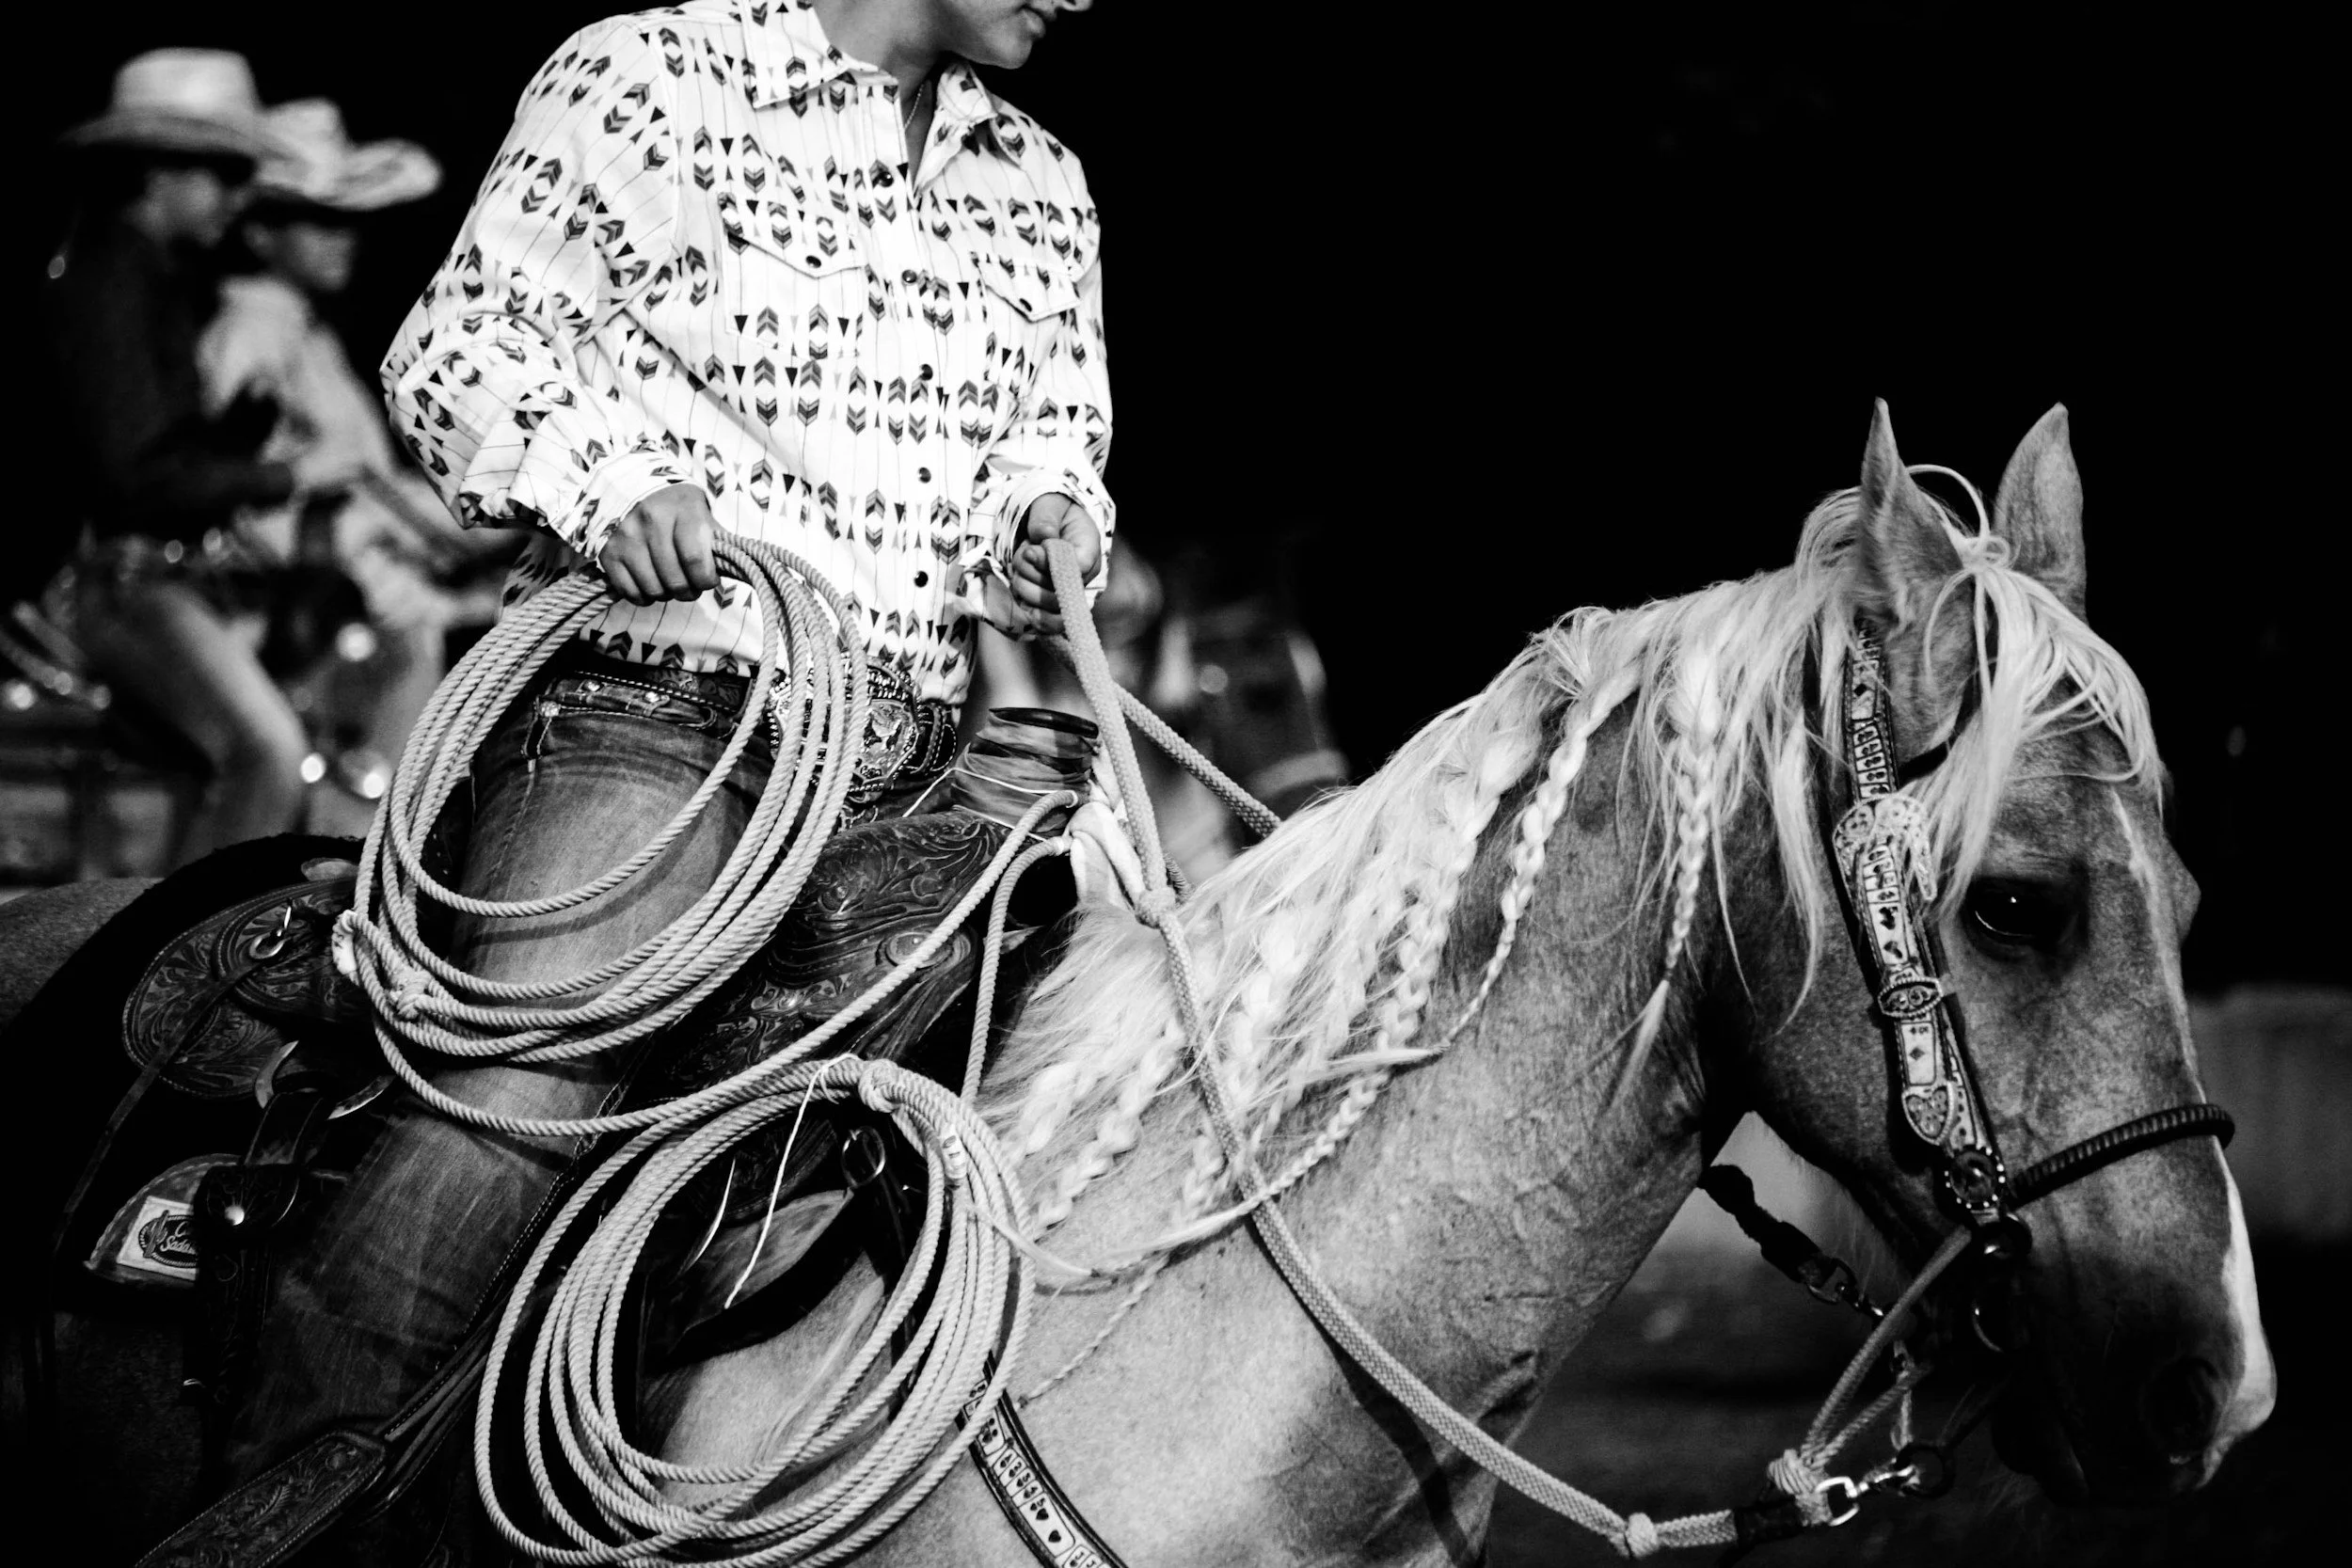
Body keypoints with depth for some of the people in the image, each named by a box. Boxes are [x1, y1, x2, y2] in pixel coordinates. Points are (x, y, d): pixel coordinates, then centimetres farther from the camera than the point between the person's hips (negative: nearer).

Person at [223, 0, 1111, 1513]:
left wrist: (1044, 519, -2)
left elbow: (1054, 432, 22)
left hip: (913, 764, 7)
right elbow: (459, 351, 0)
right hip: (646, 708, -7)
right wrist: (606, 473, -18)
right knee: (518, 1100, -24)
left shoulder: (1041, 184, 18)